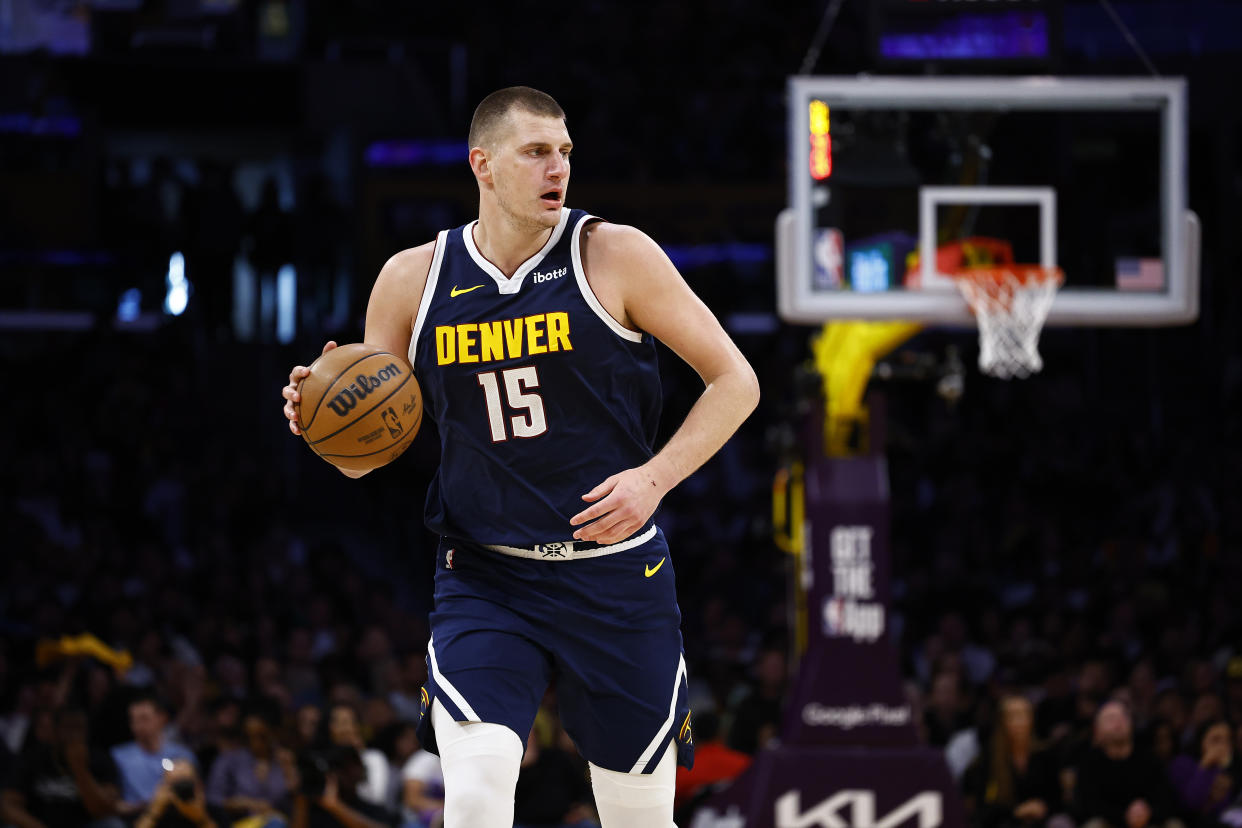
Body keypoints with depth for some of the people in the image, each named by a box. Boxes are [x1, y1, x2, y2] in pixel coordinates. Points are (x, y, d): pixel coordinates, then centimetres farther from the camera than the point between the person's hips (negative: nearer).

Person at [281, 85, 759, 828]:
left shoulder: (614, 256, -6)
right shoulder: (413, 280, 0)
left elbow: (735, 382, -1)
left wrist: (655, 477, -15)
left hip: (615, 575, 0)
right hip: (483, 578, 0)